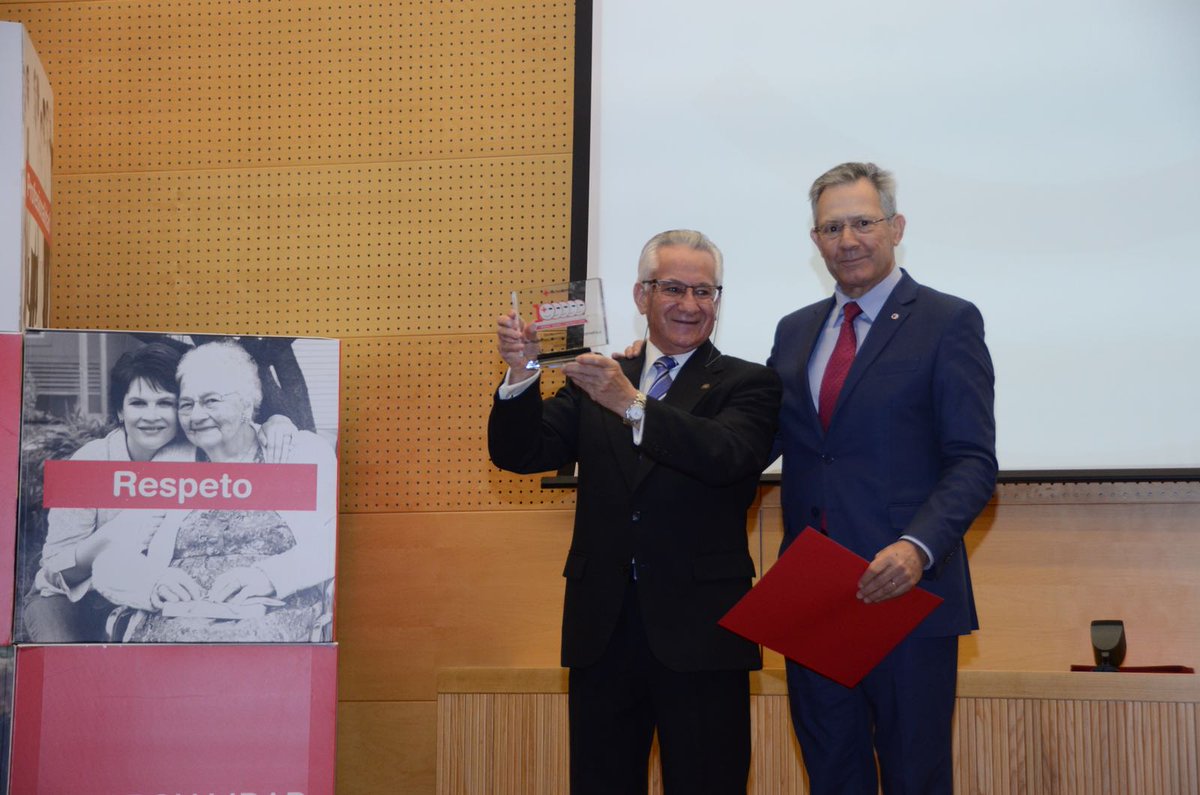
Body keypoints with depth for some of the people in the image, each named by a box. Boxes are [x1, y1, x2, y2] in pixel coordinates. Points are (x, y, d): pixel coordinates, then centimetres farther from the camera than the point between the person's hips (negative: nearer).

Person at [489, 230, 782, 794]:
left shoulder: (747, 385, 2)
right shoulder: (596, 382, 12)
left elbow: (728, 456, -19)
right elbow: (518, 453, 3)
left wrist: (632, 404, -30)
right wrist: (521, 373, -15)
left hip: (698, 635, -3)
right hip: (602, 629, 3)